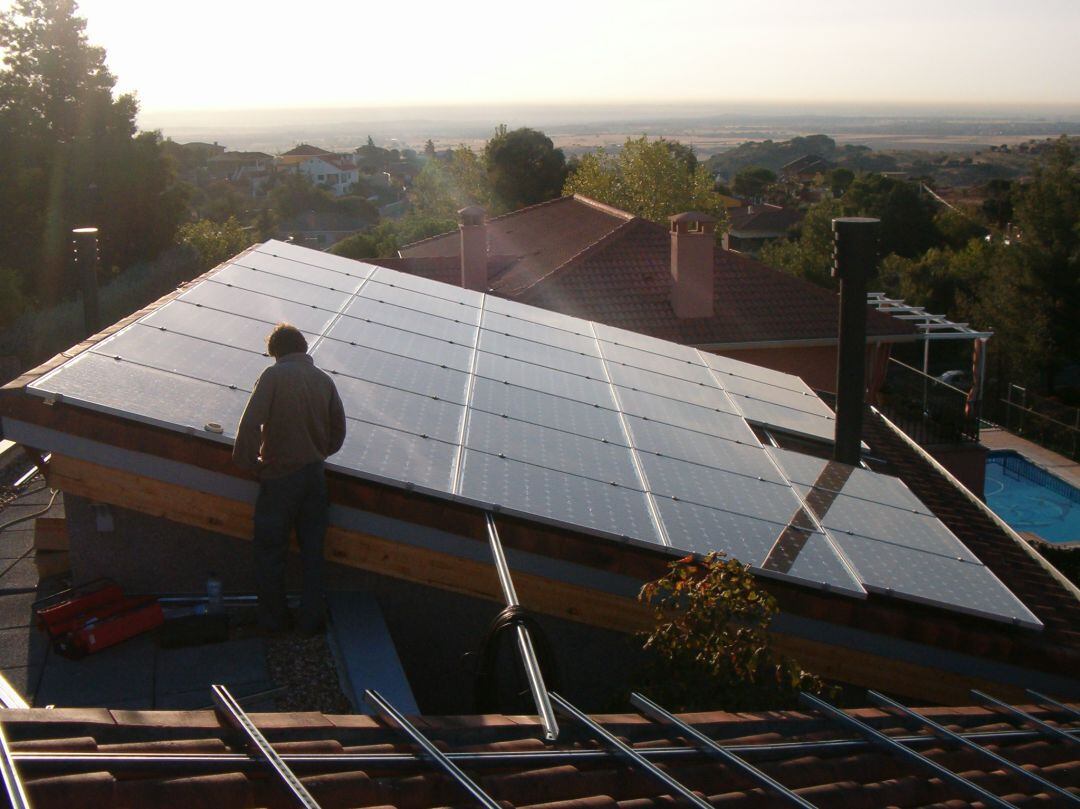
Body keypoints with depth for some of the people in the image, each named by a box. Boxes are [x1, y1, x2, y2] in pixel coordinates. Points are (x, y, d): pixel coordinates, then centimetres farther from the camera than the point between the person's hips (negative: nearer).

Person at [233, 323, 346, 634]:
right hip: (315, 475, 4)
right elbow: (338, 432, 7)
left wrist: (249, 462, -4)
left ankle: (273, 619, 20)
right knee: (312, 551, 14)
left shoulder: (274, 375, -10)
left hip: (280, 477, -4)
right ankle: (311, 619, 19)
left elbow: (250, 423, -18)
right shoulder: (324, 379, 3)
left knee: (270, 551, 11)